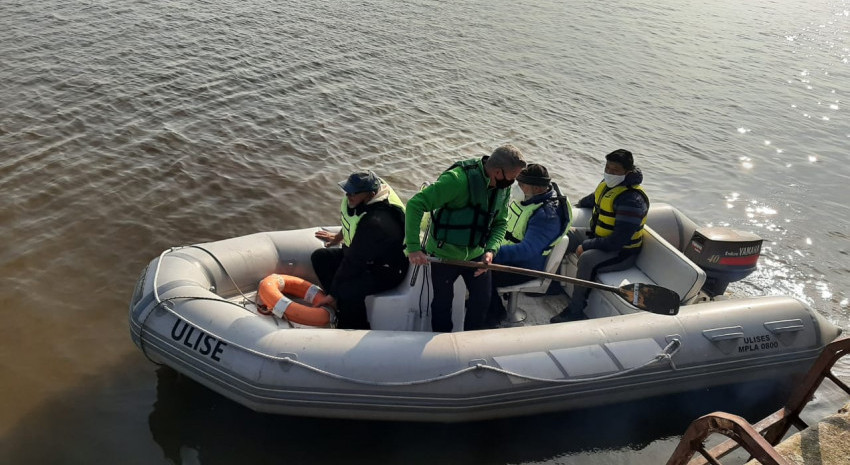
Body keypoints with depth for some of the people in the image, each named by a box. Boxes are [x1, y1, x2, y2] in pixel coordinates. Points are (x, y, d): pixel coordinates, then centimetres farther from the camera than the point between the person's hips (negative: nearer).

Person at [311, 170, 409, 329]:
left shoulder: (376, 223, -36)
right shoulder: (358, 200, -9)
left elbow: (353, 263, -30)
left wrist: (332, 295, -23)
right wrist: (339, 236, 31)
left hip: (387, 270, -10)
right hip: (363, 256, 10)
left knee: (348, 290, -35)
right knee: (319, 257, 3)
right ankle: (341, 306, 3)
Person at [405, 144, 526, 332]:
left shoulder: (504, 187, -7)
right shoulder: (458, 179, -30)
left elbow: (500, 223, 2)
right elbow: (415, 204, -32)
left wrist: (491, 250, -18)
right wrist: (413, 247, -36)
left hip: (476, 254, 6)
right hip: (444, 254, -5)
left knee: (482, 300, 12)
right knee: (443, 302, 11)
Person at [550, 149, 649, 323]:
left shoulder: (632, 200, -27)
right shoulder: (608, 184, 0)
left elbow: (618, 241, -31)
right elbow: (593, 199, 27)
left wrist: (586, 246, -25)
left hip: (622, 252, -10)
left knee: (587, 259, -35)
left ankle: (575, 311, -23)